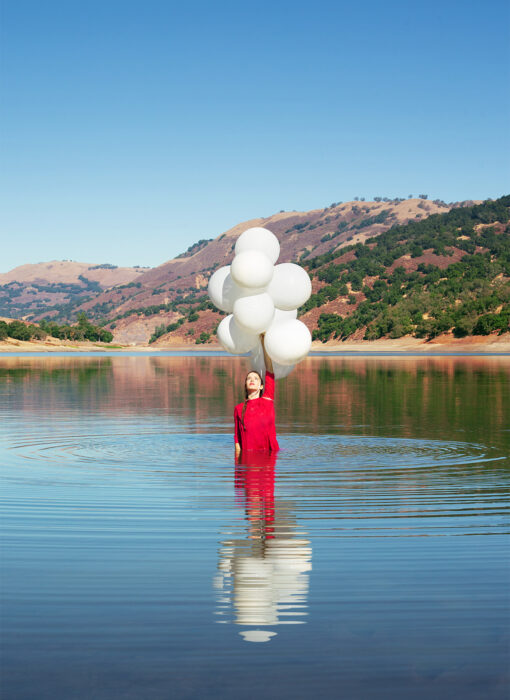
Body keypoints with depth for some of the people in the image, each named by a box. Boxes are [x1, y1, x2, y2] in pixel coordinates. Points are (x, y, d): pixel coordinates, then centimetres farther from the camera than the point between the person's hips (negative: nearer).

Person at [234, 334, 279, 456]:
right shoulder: (239, 409, 7)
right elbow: (237, 440, 7)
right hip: (248, 457, -1)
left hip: (269, 454, 1)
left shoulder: (267, 400, 7)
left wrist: (263, 342, 5)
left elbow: (270, 370, 4)